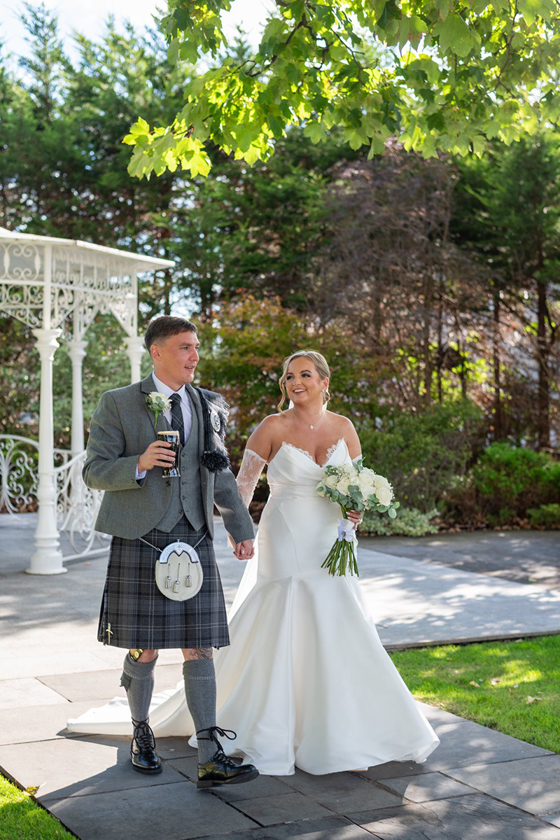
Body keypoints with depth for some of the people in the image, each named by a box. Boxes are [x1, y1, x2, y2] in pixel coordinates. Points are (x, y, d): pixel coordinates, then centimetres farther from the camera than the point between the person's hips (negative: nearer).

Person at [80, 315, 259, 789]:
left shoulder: (208, 407, 11)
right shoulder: (118, 405, -1)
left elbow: (220, 474, 19)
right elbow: (95, 472, -4)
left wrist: (242, 529, 17)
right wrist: (140, 464, -22)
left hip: (195, 541, 3)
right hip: (140, 541, -3)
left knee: (199, 648, -1)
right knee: (144, 650, 5)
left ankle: (211, 759, 0)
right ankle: (142, 736, 29)